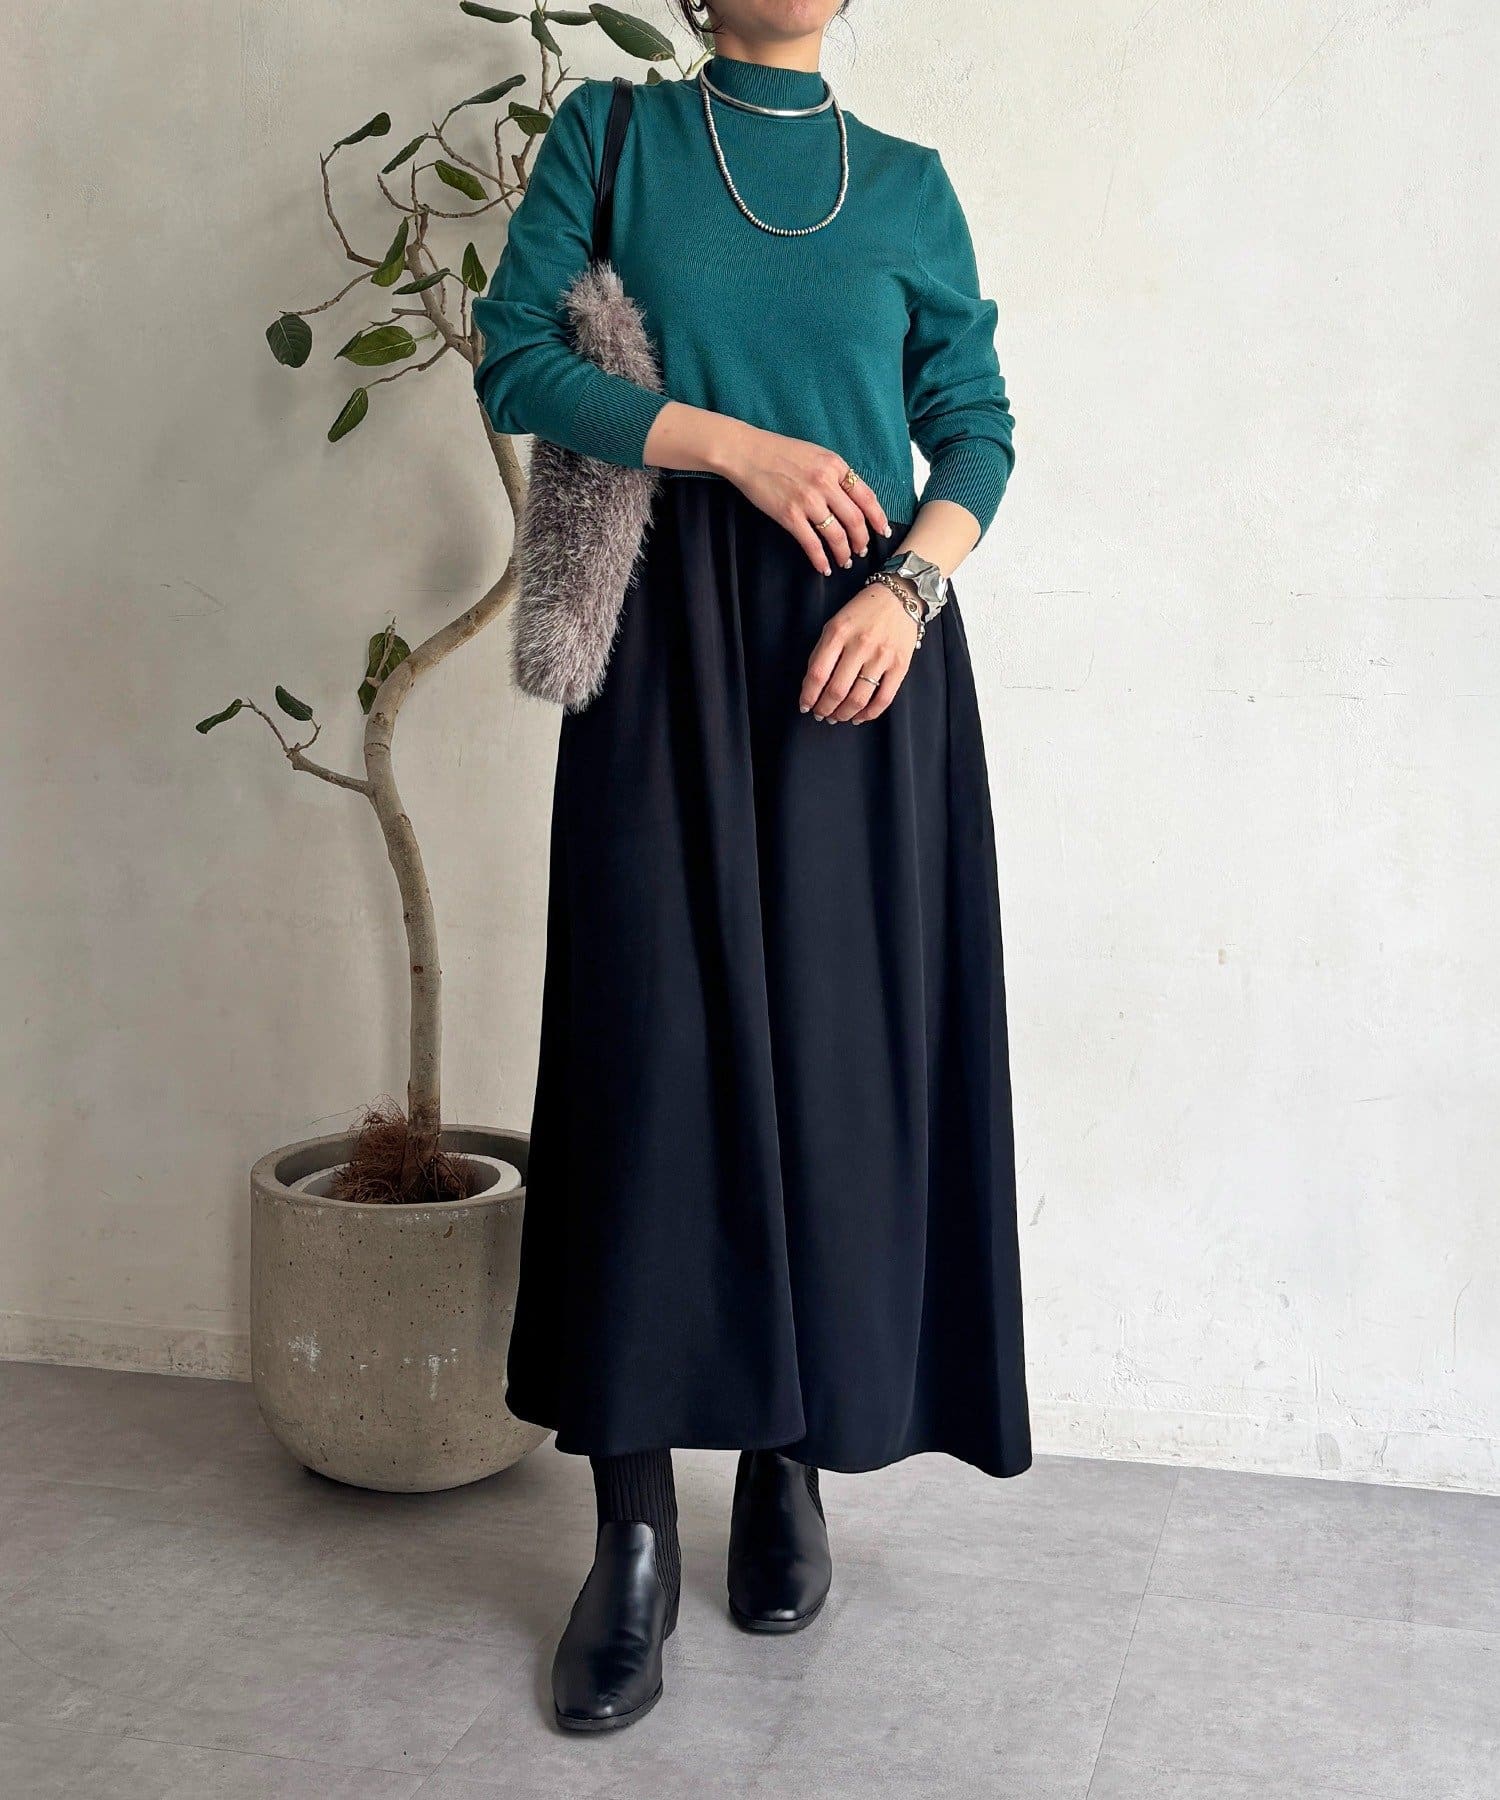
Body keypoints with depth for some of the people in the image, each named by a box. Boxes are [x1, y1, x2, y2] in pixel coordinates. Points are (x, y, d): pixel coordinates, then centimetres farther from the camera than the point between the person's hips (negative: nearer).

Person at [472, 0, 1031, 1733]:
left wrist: (914, 580, -9)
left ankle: (790, 1458, 16)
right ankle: (634, 1534, 2)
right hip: (674, 634, -2)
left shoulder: (909, 183, 14)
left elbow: (977, 424, 10)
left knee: (843, 1050, 1)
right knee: (657, 1048, -5)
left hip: (865, 641, 2)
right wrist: (737, 442, -11)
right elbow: (514, 361, 0)